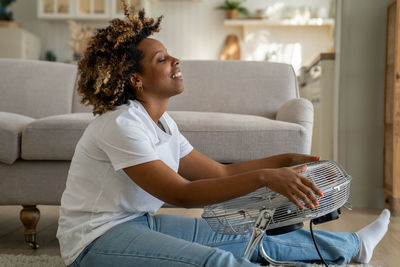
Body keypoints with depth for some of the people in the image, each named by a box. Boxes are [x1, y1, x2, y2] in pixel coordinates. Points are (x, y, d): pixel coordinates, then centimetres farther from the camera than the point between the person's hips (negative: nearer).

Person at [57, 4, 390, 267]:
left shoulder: (162, 123, 6)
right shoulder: (121, 124, -22)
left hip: (138, 223, 8)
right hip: (96, 240, -8)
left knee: (247, 238, 4)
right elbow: (181, 194, -27)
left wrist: (285, 161, 2)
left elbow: (220, 171, 8)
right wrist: (264, 177, -32)